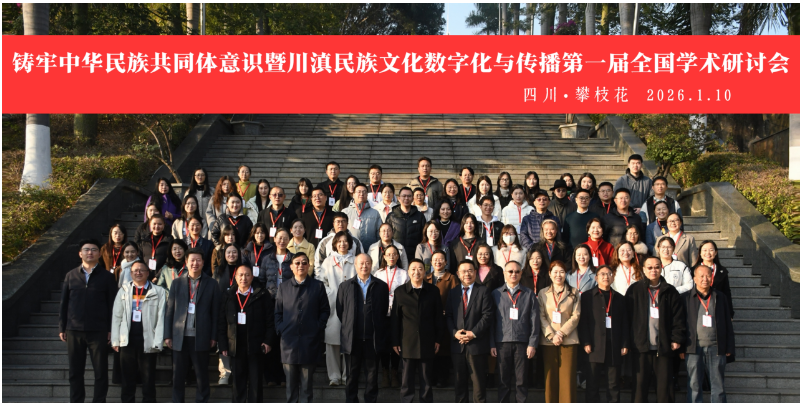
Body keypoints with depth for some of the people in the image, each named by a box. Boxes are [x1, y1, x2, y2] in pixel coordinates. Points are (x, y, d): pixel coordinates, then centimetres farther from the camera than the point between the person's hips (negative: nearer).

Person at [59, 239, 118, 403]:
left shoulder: (107, 277, 3)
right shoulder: (71, 276, 10)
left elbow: (112, 304, 1)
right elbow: (63, 303, 11)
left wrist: (111, 329, -4)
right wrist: (62, 328, 5)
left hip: (98, 331, -2)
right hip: (74, 330, 2)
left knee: (101, 371, 1)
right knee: (75, 371, 8)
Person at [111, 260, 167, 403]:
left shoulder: (158, 292, 0)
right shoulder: (124, 291, 8)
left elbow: (161, 317, -3)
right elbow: (116, 316, 7)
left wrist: (157, 342, -9)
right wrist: (115, 340, 1)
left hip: (147, 341, -2)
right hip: (127, 341, 2)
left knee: (148, 380, 4)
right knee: (128, 378, 10)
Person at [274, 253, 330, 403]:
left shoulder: (318, 286, 5)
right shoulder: (283, 287, 10)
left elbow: (325, 310, 5)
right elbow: (277, 312, 11)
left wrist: (318, 328, -4)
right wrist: (280, 329, 0)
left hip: (310, 340, -1)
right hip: (289, 340, 1)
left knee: (307, 381, 5)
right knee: (290, 381, 6)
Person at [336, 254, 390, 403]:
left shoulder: (381, 287, 4)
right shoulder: (345, 286, 4)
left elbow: (384, 311, 9)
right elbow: (339, 311, 9)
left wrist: (379, 328, 8)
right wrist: (349, 326, 8)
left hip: (374, 339, 0)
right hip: (352, 339, 0)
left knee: (372, 373, 6)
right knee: (352, 374, 7)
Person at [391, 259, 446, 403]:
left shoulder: (433, 291, 4)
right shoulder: (400, 292, 1)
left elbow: (438, 316, 6)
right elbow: (395, 319, 2)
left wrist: (438, 339, 3)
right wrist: (395, 342, 0)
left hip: (427, 343, 1)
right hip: (407, 343, -1)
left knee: (426, 381, 8)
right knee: (406, 382, 3)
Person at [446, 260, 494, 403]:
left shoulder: (484, 291, 0)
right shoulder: (453, 292, 13)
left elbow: (488, 315, -8)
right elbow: (448, 315, 8)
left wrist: (473, 333, -15)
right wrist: (454, 332, -9)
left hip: (477, 343, -4)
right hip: (457, 344, 4)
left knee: (478, 380, 1)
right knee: (460, 380, 10)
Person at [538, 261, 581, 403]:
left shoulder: (573, 293, 7)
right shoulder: (543, 293, 9)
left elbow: (576, 316, 0)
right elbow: (541, 317, 3)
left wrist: (562, 333, -10)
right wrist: (551, 335, -10)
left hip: (569, 340, -1)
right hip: (548, 341, 1)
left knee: (567, 377, -5)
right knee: (550, 377, 2)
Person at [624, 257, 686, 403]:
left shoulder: (669, 291, 7)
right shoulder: (634, 290, 6)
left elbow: (678, 317, 5)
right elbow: (627, 315, 4)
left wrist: (677, 339, -3)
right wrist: (629, 340, -2)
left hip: (663, 345, 1)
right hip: (641, 344, -1)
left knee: (664, 382, 3)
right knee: (640, 382, 1)